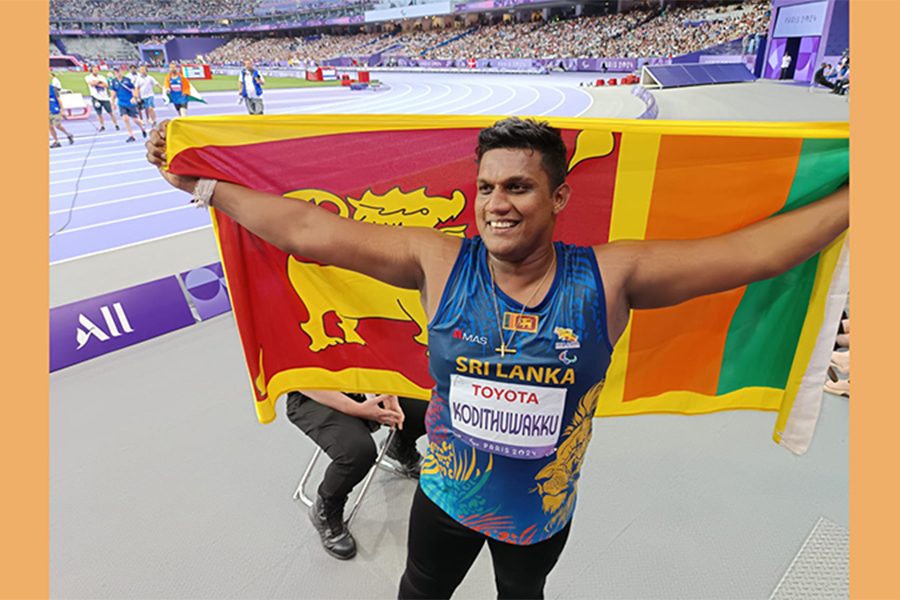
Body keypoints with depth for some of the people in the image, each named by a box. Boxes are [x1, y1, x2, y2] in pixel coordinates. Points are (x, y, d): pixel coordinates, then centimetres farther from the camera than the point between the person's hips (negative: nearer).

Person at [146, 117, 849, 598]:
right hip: (447, 499, 1)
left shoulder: (607, 277, -20)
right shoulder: (440, 263, -21)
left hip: (543, 513, 0)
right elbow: (310, 230, -18)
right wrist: (203, 185, -14)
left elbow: (750, 251, -16)